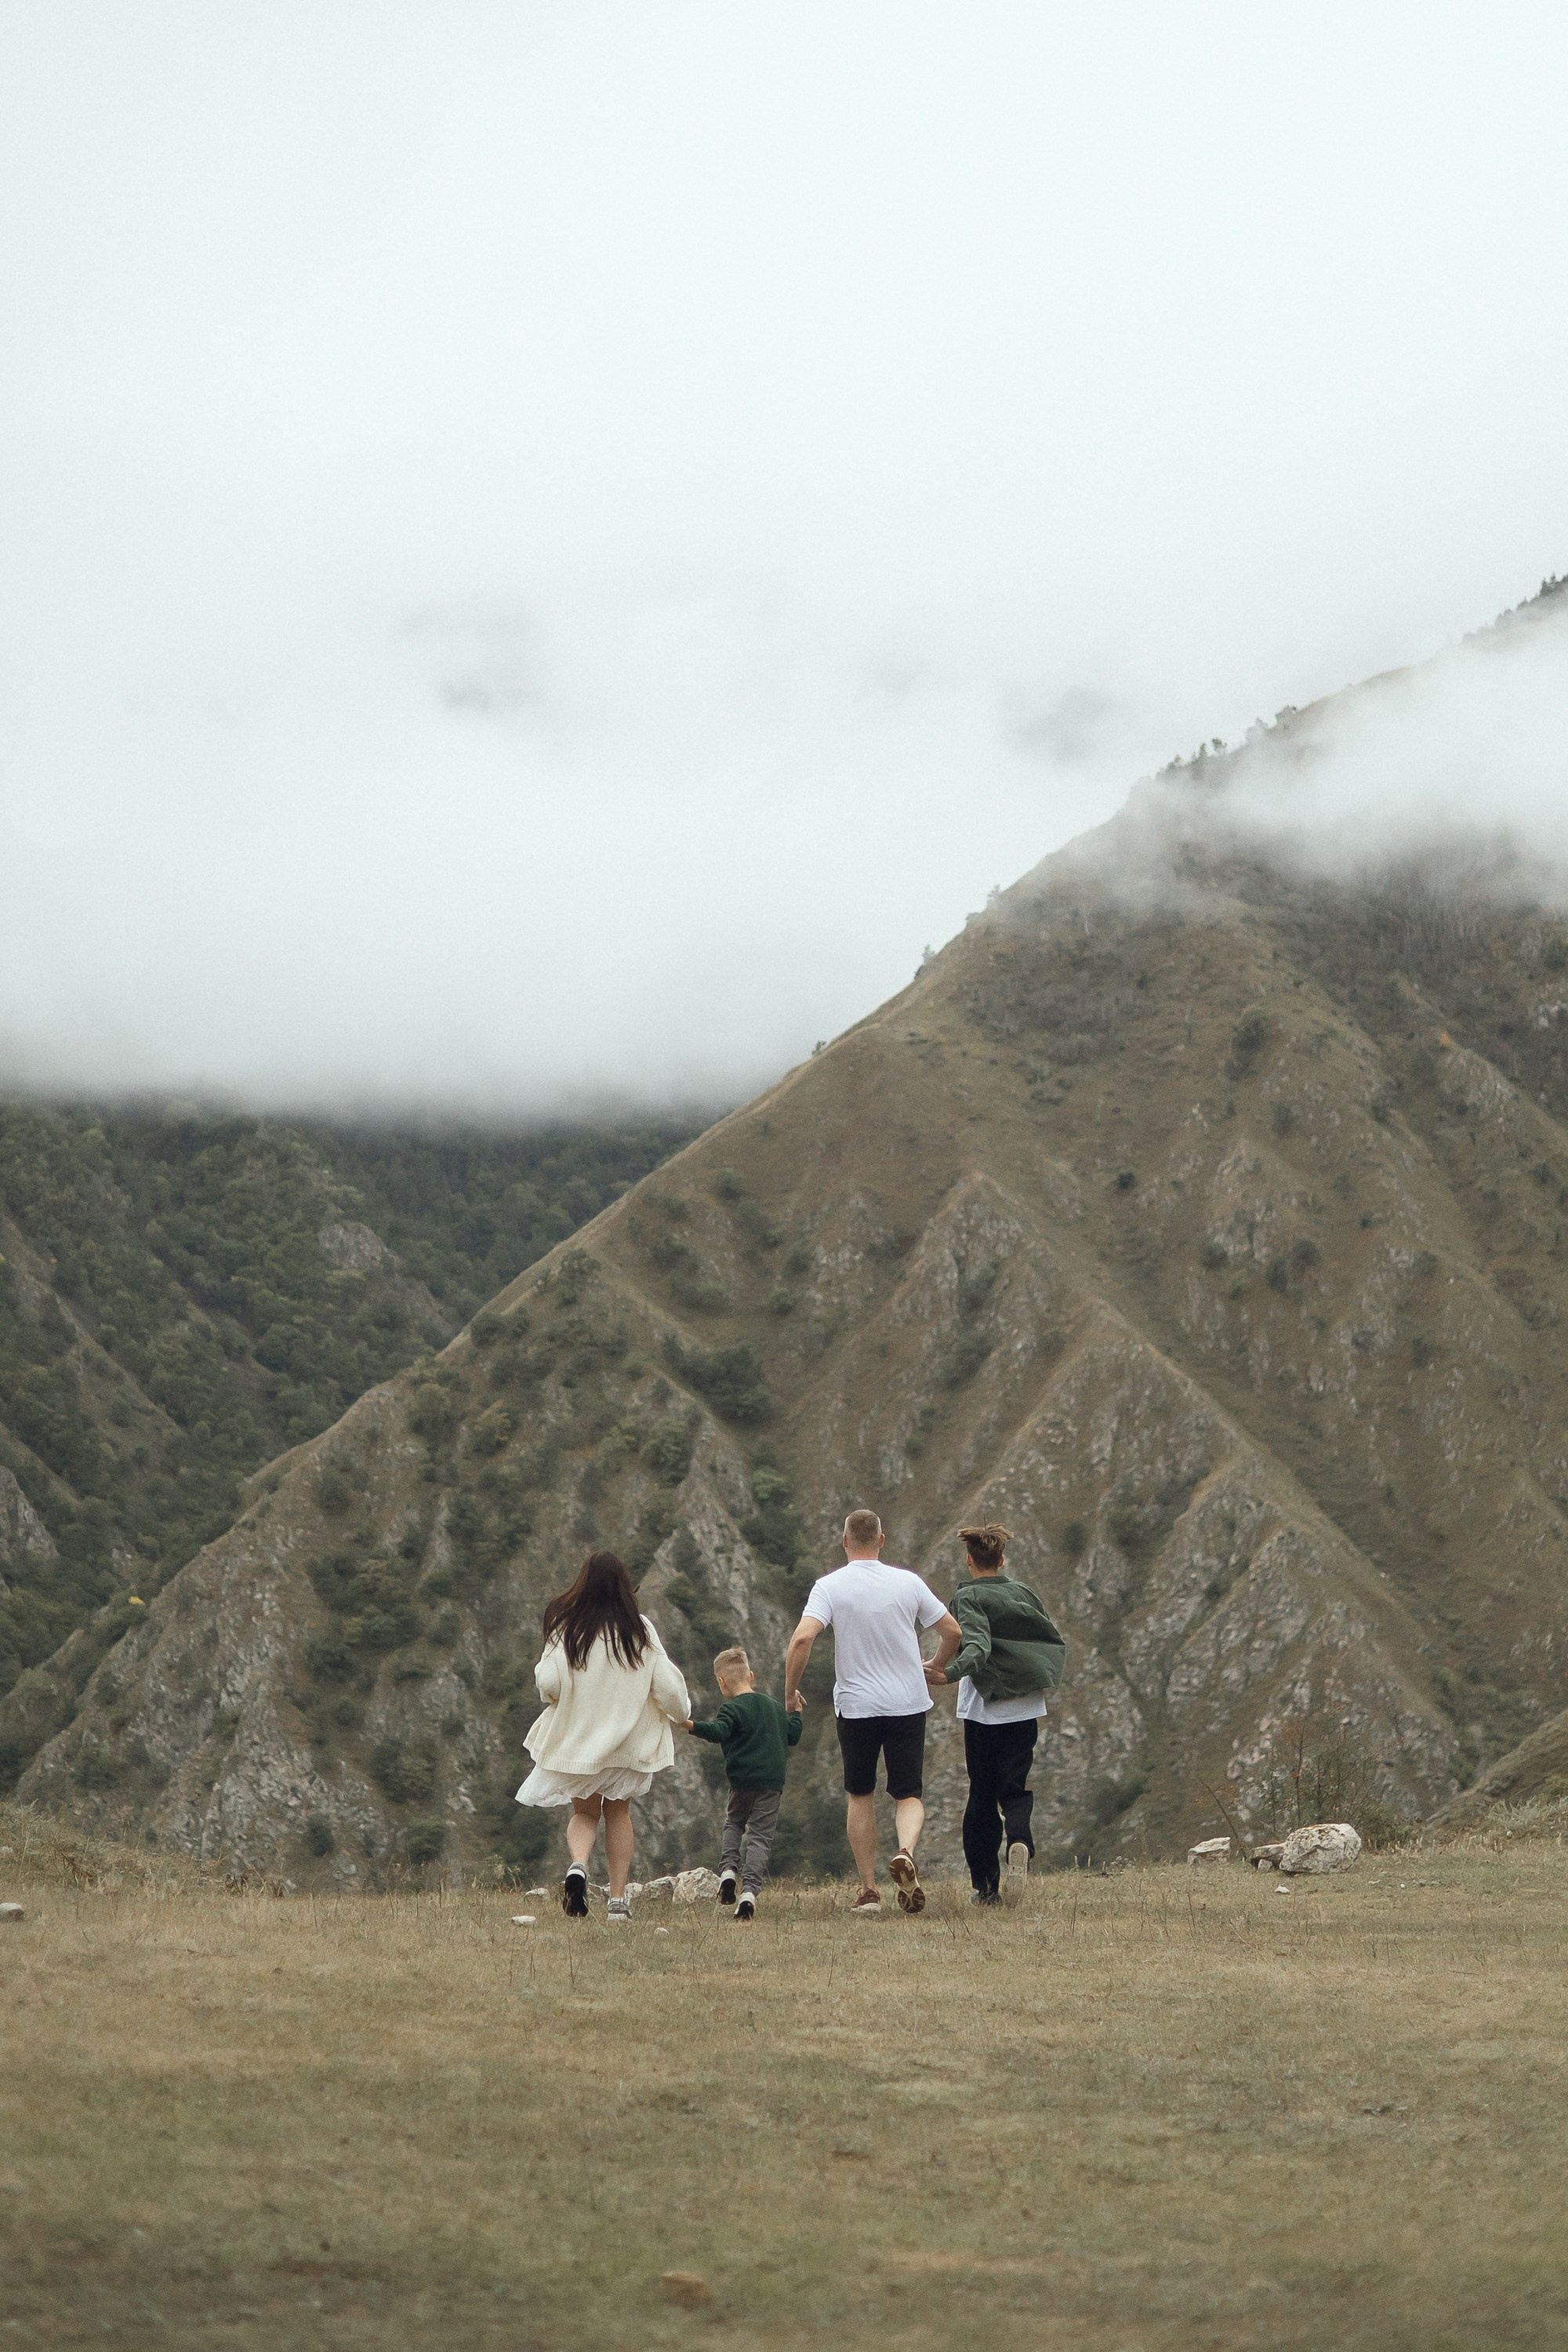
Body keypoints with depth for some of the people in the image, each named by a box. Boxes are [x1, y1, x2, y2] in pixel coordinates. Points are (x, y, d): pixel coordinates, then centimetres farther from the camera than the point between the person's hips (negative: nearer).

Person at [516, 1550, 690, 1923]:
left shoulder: (567, 1629, -10)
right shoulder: (640, 1629, -6)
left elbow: (549, 1684, -16)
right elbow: (667, 1686, -6)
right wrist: (682, 1714, 14)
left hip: (577, 1739, -1)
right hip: (628, 1740, 1)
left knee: (584, 1812, 15)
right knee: (618, 1813, 18)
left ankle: (578, 1865, -16)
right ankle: (618, 1899, 11)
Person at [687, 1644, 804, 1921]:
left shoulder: (732, 1708, -6)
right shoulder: (774, 1706, 15)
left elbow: (719, 1731, -24)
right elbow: (792, 1736, 23)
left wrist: (693, 1727, -34)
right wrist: (796, 1712, 39)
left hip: (743, 1780, -3)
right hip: (773, 1781, 3)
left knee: (734, 1823, 23)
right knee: (760, 1835, 0)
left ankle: (728, 1869, 2)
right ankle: (750, 1890, -15)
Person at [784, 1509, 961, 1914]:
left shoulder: (829, 1587, -6)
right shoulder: (908, 1583, 0)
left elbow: (802, 1638, -19)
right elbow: (953, 1631, 6)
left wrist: (790, 1690, -5)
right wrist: (936, 1666, 26)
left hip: (855, 1706, -1)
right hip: (908, 1704, 1)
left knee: (859, 1796, 14)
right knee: (909, 1795, 7)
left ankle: (868, 1889, 12)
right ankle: (906, 1851, -24)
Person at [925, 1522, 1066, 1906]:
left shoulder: (968, 1597, -7)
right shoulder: (1024, 1593, 8)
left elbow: (977, 1646, -24)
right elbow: (1056, 1643, 12)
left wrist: (950, 1673, -39)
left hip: (983, 1711, -3)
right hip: (1025, 1710, 3)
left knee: (982, 1793, 7)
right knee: (1015, 1788, 8)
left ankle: (985, 1884, 7)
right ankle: (1019, 1841, -24)